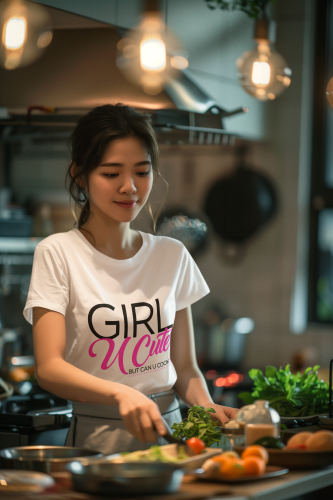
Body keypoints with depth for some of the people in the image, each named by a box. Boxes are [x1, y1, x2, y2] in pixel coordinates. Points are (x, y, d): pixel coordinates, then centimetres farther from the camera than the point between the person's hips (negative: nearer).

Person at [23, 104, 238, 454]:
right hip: (96, 439, -3)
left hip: (168, 430, 4)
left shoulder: (172, 255, 10)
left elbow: (184, 366, 13)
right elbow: (49, 367, -11)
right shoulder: (57, 254, -2)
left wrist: (208, 407, -8)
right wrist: (121, 393, -28)